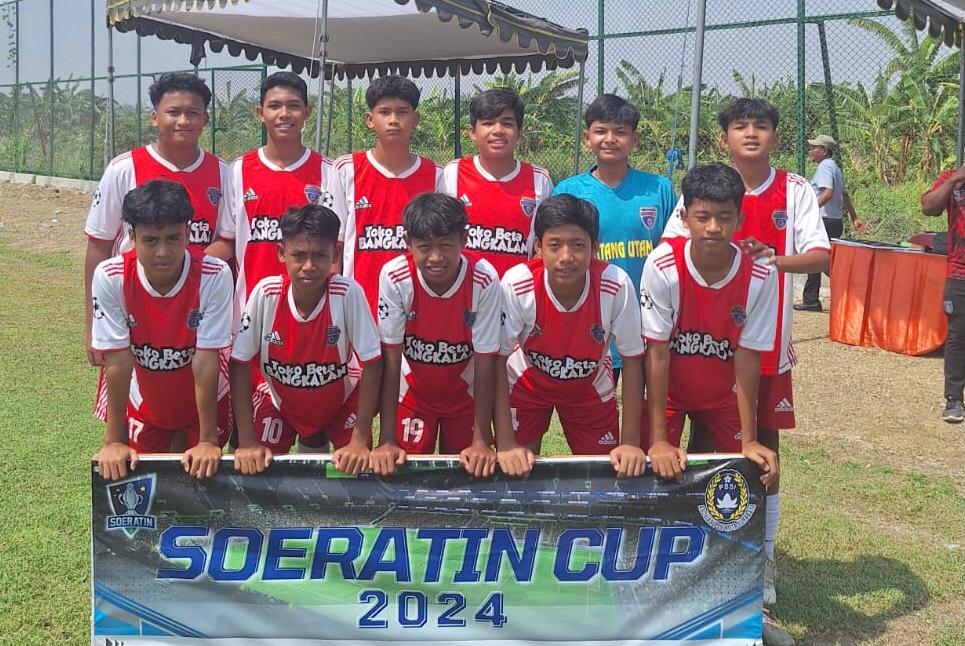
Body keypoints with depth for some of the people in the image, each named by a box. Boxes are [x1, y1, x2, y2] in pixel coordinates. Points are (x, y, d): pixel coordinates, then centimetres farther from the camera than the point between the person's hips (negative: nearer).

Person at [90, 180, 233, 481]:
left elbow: (206, 359, -27)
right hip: (145, 404, 1)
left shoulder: (215, 276, -29)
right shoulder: (109, 278, -25)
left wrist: (208, 440, -25)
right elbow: (117, 361, -22)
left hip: (205, 401, -1)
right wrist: (114, 440, -20)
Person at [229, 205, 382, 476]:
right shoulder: (266, 293, -24)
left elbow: (372, 364, -20)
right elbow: (239, 364, -16)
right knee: (256, 471, -10)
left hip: (340, 402, -1)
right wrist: (247, 441, -19)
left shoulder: (348, 293, -27)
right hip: (279, 401, 1)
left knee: (357, 469, -14)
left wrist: (360, 440, -22)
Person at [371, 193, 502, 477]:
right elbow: (391, 360, -22)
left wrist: (482, 440, -23)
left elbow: (485, 362, -22)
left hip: (465, 392, 0)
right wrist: (387, 441, -24)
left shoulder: (485, 280, -28)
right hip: (413, 392, 0)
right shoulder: (394, 277, -27)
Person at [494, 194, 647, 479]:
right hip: (527, 383, -1)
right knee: (516, 473, -1)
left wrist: (630, 442, -21)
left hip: (591, 387, 1)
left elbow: (632, 359, -20)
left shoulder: (617, 285, -32)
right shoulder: (516, 284, -33)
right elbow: (498, 360, -24)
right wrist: (506, 443, -27)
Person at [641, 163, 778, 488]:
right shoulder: (662, 266, -27)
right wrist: (658, 439, -23)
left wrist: (749, 440, -15)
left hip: (723, 393, 2)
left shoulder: (760, 275, -22)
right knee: (658, 472, -8)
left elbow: (747, 356, -16)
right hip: (666, 390, -1)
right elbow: (657, 352, -23)